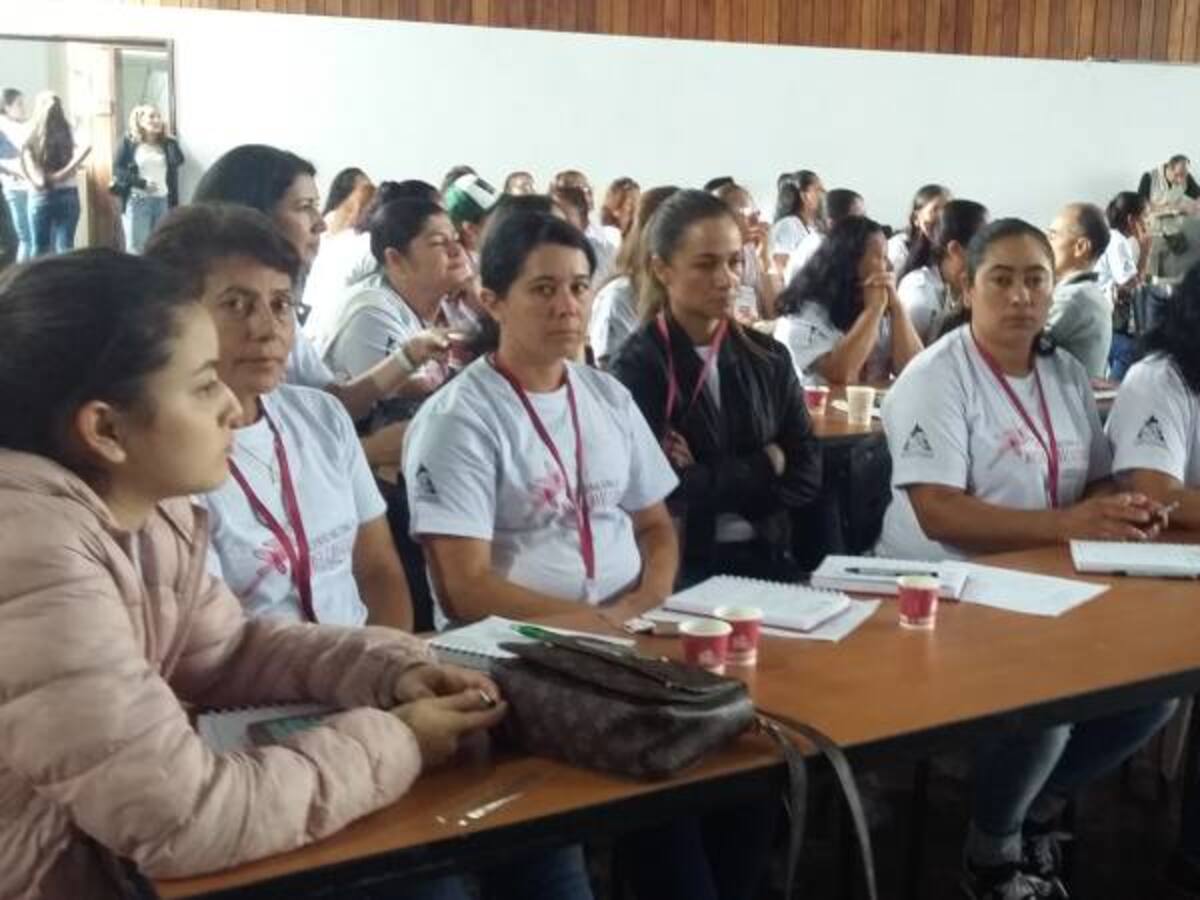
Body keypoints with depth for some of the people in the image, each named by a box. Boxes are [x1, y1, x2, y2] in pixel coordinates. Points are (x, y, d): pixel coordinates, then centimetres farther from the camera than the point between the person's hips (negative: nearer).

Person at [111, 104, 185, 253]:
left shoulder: (167, 143, 12)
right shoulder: (129, 142, 1)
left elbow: (178, 161, -4)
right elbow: (117, 170, -5)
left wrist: (168, 137, -2)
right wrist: (142, 183, -15)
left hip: (163, 201, 4)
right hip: (137, 201, -4)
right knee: (136, 249, -4)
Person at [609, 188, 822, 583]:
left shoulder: (769, 357, 9)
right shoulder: (638, 365, -7)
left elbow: (806, 475, 3)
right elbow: (666, 489, -16)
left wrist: (709, 484, -11)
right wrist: (765, 465, -3)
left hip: (766, 559, 4)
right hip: (679, 565, -4)